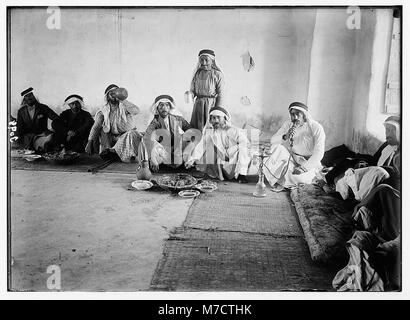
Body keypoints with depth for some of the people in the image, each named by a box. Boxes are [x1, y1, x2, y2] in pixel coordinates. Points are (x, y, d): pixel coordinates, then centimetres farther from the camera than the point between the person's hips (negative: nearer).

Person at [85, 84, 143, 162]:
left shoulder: (124, 106, -6)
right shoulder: (104, 110, 0)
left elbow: (136, 111, -27)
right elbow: (96, 127, -7)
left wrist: (123, 101, -31)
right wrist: (89, 142, -19)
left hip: (128, 135, -4)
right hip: (113, 137, 4)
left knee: (130, 134, -33)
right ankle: (106, 151, -17)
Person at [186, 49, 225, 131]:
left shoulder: (217, 74, -3)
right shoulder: (197, 73, 10)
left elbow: (220, 95, -5)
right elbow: (193, 90, 13)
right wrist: (190, 94, -11)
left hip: (212, 104, -4)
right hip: (198, 105, 4)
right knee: (194, 129, 3)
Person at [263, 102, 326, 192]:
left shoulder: (316, 128, -13)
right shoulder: (288, 125, 0)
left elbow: (318, 153, -18)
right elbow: (273, 141, -5)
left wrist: (303, 168, -27)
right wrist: (285, 137, -26)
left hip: (308, 163, -3)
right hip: (290, 158, 4)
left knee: (298, 177, -34)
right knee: (277, 147, -25)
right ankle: (275, 181, -15)